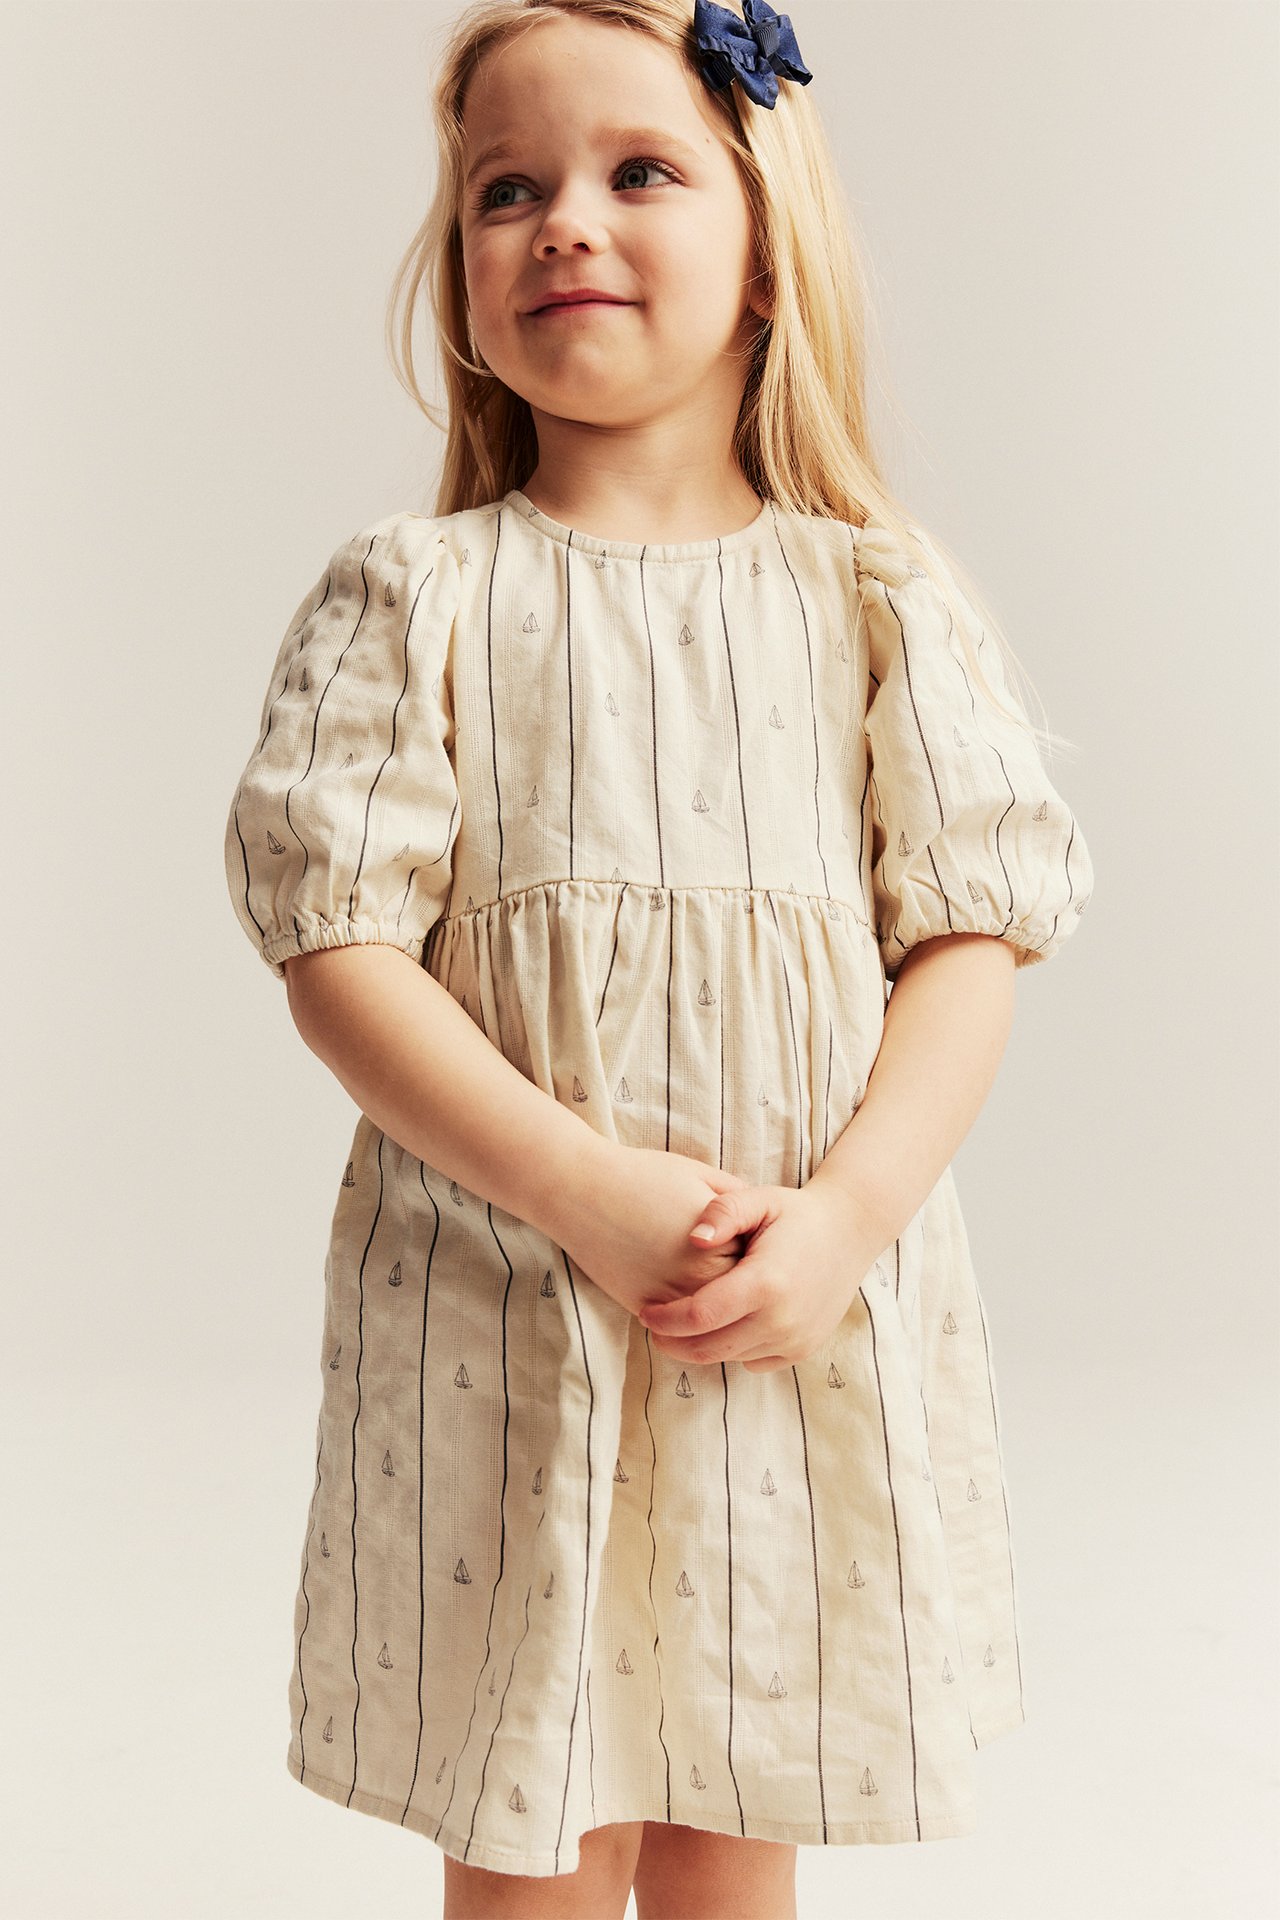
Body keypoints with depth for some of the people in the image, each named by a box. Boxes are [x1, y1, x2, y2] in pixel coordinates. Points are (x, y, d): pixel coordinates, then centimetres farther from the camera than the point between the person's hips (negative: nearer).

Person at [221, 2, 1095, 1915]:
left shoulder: (878, 595, 3)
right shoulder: (412, 594, -1)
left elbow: (971, 938, 1)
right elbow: (332, 941, -7)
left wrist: (845, 1215, -15)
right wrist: (582, 1190, -17)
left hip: (816, 1323, 2)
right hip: (500, 1317, -1)